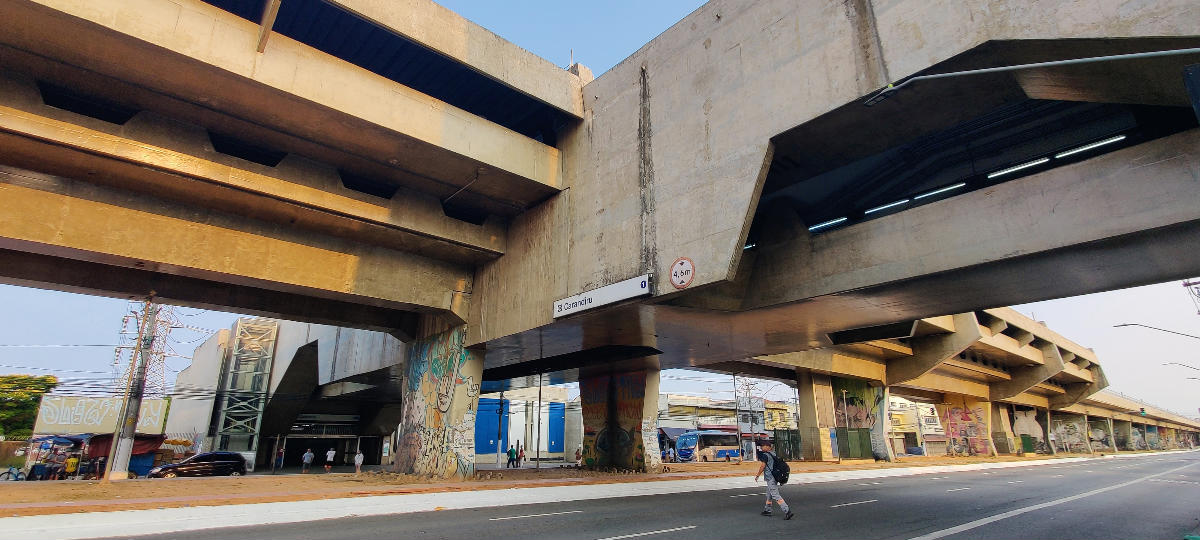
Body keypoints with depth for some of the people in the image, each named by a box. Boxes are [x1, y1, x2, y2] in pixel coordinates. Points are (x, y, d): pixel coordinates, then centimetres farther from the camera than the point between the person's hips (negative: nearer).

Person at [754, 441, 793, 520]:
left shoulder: (765, 455, -13)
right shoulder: (773, 454, 13)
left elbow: (762, 466, -15)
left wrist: (757, 475, -4)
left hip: (770, 478, -10)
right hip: (775, 477, 10)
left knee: (776, 496, -11)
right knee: (769, 495, 21)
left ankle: (787, 511, -18)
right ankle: (767, 510, 30)